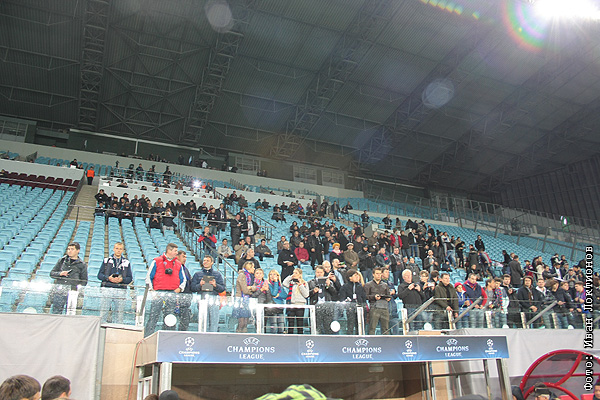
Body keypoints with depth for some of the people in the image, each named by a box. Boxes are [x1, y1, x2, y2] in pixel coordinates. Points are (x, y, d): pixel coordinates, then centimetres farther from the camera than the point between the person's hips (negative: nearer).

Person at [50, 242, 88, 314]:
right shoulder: (62, 261, 14)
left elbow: (84, 281, 10)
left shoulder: (82, 265, 8)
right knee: (56, 312, 1)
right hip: (59, 290, 2)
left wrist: (78, 287, -8)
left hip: (72, 292, -2)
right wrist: (60, 273, -5)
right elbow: (52, 273, 15)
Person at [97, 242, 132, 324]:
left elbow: (130, 278, 8)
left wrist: (122, 279, -11)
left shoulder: (126, 263, 13)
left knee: (119, 313, 1)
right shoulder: (106, 260, 13)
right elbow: (99, 275, 7)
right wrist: (108, 278, -11)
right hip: (107, 289, 0)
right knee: (104, 312, -3)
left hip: (121, 290, 0)